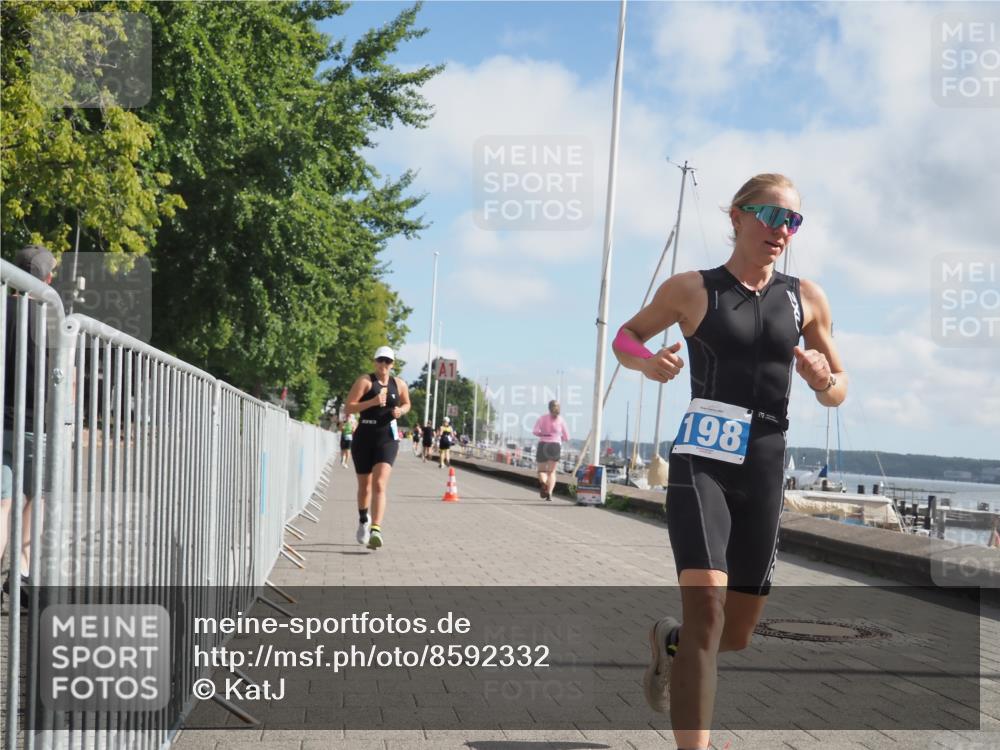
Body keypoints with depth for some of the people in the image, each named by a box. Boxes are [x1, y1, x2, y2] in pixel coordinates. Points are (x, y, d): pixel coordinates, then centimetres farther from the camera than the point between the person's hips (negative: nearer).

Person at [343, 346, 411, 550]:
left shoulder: (399, 384, 8)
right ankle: (363, 520, 42)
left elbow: (406, 404, 26)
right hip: (364, 437, 0)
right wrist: (372, 402, -21)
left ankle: (376, 530, -26)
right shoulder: (365, 381, -3)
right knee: (364, 485, 13)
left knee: (379, 484, -17)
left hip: (387, 438, 0)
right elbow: (348, 408, -9)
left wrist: (400, 411, 3)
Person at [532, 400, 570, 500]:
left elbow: (534, 431, -9)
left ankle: (543, 483, -23)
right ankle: (549, 493, -15)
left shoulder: (542, 418, 2)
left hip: (543, 445, 0)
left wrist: (543, 434, 10)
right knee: (551, 472, 6)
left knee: (541, 470, 11)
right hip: (556, 446, 0)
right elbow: (566, 437, 8)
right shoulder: (561, 420, 3)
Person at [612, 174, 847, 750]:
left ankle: (669, 641, 47)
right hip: (700, 465, -4)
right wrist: (647, 362, -10)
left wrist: (823, 381, -10)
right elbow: (626, 336, 13)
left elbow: (839, 391, 14)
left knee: (737, 635, 13)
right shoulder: (692, 289, -1)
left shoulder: (807, 299, 7)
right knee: (706, 603, -24)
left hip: (764, 473, 4)